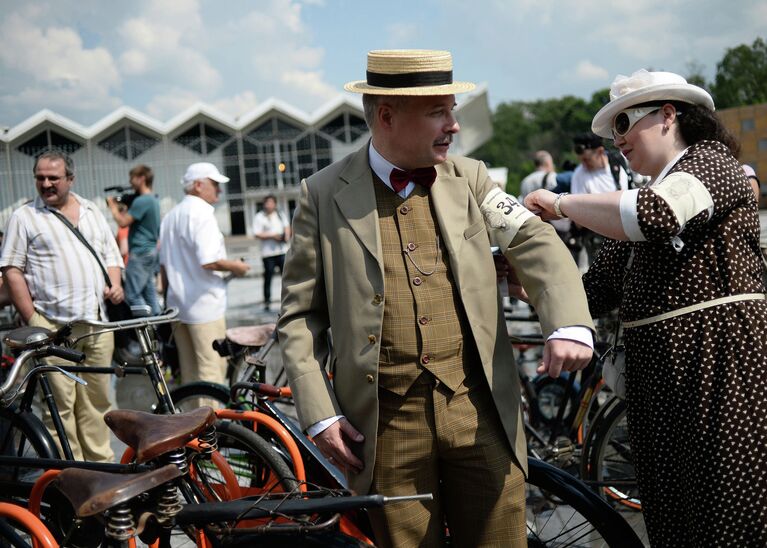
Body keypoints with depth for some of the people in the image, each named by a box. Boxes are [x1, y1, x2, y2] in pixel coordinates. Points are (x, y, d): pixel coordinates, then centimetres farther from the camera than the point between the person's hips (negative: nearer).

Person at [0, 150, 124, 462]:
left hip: (98, 325, 4)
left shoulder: (92, 212, 16)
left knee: (97, 401, 9)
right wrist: (32, 321, -9)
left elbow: (111, 256, 22)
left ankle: (101, 465, 19)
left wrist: (115, 284, 0)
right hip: (53, 328, -4)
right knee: (61, 405, -3)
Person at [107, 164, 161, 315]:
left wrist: (113, 206, -3)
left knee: (133, 295, -7)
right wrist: (121, 207, 13)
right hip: (152, 251, 10)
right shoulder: (154, 200, 14)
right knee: (150, 293, 13)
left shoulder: (142, 201, -17)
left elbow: (122, 222, -18)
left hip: (140, 252, -10)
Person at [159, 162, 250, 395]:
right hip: (204, 305, -9)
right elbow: (208, 261, -25)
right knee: (212, 369, -4)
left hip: (178, 304, 9)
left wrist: (169, 294, 29)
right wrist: (235, 267, -8)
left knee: (189, 371, 15)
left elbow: (164, 264, 21)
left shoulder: (171, 216, 15)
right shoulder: (202, 213, -14)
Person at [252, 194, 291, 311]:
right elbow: (257, 234, -8)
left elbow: (287, 227, 20)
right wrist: (273, 236, -16)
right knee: (268, 277, -1)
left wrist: (287, 235, -2)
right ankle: (267, 301, 7)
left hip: (283, 250, 4)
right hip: (268, 252, -4)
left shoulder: (280, 214, 14)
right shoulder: (259, 217, -2)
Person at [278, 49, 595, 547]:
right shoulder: (325, 194, 1)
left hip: (479, 410, 2)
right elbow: (300, 314, 3)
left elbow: (536, 245, -3)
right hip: (387, 423, -2)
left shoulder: (469, 178, 8)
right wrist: (319, 413, -5)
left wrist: (569, 325, -21)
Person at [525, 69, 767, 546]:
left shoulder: (712, 162, -3)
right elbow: (593, 291, 13)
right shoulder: (642, 199, 21)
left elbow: (656, 215, -25)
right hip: (656, 379, 8)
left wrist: (561, 203, -13)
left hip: (720, 370, -8)